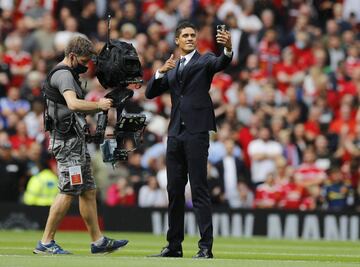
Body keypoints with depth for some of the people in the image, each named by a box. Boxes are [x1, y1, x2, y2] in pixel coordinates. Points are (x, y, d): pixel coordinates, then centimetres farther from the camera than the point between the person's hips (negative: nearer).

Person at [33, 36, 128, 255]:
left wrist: (99, 106, 11)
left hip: (76, 141, 11)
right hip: (67, 140, -11)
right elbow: (73, 104, -31)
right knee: (69, 192, -11)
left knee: (89, 191, 11)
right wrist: (99, 105, -21)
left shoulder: (70, 75, 20)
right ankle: (46, 243, -8)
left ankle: (98, 241, 14)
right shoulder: (63, 75, -14)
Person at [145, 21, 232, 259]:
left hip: (197, 132, -6)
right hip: (175, 133, 6)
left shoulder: (204, 61, 3)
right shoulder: (172, 69, 20)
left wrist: (228, 49, -40)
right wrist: (161, 72, -4)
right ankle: (174, 246, 16)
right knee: (174, 191, 10)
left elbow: (221, 63, -18)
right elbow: (150, 93, 14)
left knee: (199, 190, -10)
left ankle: (206, 247, -11)